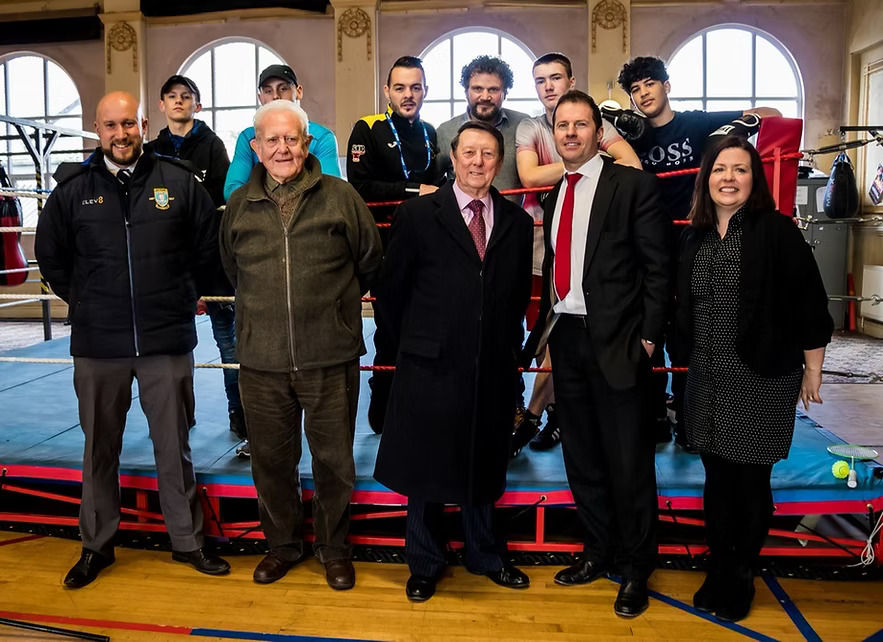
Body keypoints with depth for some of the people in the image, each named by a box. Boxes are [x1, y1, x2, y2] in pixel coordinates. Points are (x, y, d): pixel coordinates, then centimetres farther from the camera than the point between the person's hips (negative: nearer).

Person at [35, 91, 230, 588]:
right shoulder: (73, 188, 2)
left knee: (175, 447, 9)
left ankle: (187, 541, 24)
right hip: (97, 344, 1)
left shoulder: (180, 182, -1)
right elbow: (50, 254, 15)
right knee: (99, 449, 13)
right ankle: (97, 546, 29)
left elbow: (209, 246, 9)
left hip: (168, 341, -1)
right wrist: (83, 300, 11)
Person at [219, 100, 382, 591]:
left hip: (331, 356, -2)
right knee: (271, 458, 14)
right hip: (261, 358, 3)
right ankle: (283, 545, 34)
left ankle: (335, 548, 29)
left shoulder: (340, 196, -2)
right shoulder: (240, 205, 7)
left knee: (334, 458, 9)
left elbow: (370, 262, 7)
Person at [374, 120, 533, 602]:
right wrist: (415, 343, 5)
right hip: (430, 366, -2)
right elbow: (392, 288, 1)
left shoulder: (516, 222, 6)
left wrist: (506, 344, 9)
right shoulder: (417, 214, -4)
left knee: (482, 468, 17)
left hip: (493, 369, 3)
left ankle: (486, 557, 37)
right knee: (425, 471, 11)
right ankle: (425, 564, 29)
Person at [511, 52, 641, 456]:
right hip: (539, 239, 1)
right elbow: (528, 176, -10)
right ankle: (555, 412, 19)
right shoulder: (529, 129, 9)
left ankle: (532, 416, 11)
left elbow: (632, 166, -9)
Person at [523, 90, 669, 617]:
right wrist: (544, 328, 8)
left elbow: (657, 268, -8)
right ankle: (599, 553, 32)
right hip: (565, 337, 6)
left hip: (615, 341, -6)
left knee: (628, 461, 3)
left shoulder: (633, 185, -5)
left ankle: (636, 569, 20)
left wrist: (648, 337, -13)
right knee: (582, 458, 15)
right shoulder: (555, 194, 14)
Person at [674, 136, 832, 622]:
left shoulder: (776, 231, -10)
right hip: (706, 380, 5)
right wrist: (688, 360, 12)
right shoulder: (695, 238, 5)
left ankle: (741, 576, 26)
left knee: (750, 482, 6)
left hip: (763, 381, -4)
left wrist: (812, 371, -4)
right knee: (716, 478, 14)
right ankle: (718, 570, 31)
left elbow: (809, 308, -7)